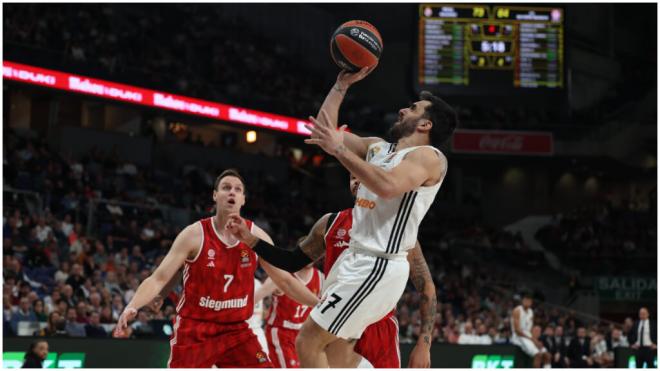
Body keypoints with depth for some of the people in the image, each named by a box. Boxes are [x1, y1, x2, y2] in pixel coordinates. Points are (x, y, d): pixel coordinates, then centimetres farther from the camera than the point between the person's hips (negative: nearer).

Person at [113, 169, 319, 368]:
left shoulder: (255, 236, 0)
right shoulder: (194, 234, -10)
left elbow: (285, 280, 10)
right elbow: (158, 279, -12)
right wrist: (132, 307, -28)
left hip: (236, 330, 3)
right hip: (194, 330, -3)